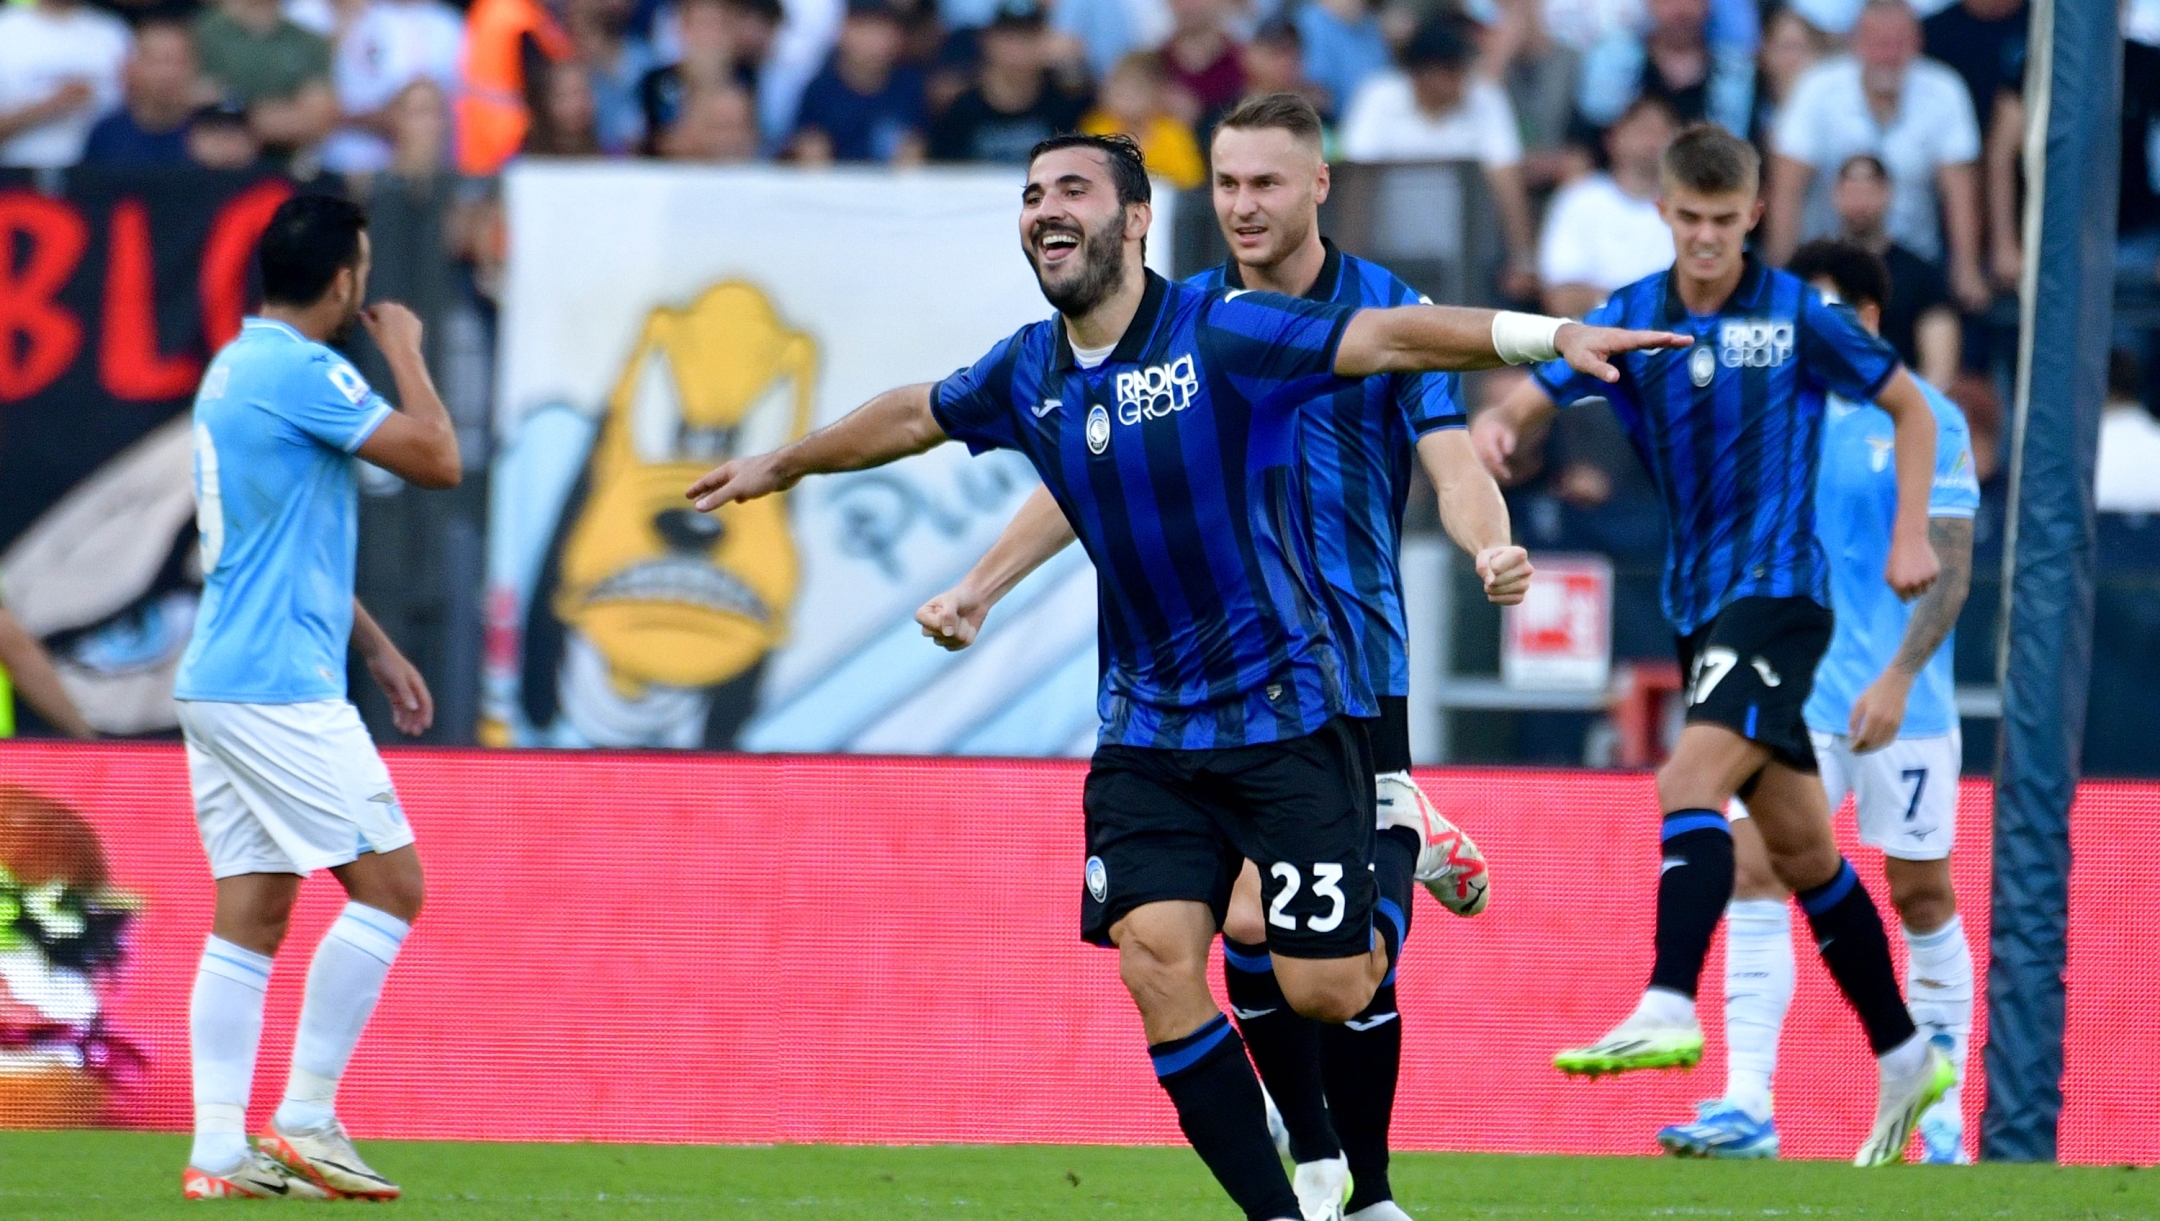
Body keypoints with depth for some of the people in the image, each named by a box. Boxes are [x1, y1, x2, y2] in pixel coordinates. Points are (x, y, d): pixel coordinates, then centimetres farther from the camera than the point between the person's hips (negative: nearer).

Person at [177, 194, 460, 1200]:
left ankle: (218, 1148, 1)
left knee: (249, 917, 6)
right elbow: (438, 460, -13)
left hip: (220, 685, 10)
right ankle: (305, 1118, -4)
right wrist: (405, 352, 2)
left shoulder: (235, 370, 17)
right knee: (389, 884, -4)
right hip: (280, 690, -10)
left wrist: (375, 648, 28)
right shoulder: (301, 372, -14)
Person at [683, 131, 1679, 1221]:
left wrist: (1549, 337, -33)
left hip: (1285, 710, -5)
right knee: (1156, 959, -13)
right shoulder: (1026, 375, 5)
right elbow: (912, 416, 25)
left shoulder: (1220, 332, -13)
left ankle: (1396, 911, 31)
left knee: (1320, 991, -6)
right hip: (1146, 730, 5)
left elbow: (1389, 337, -21)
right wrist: (780, 466, 40)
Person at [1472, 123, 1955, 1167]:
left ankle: (1669, 1011, -34)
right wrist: (1495, 427, -28)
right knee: (1799, 846, 12)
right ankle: (1904, 1058, 22)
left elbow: (1909, 407, 7)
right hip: (1697, 604, 6)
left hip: (1778, 590, -6)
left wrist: (1910, 534, -3)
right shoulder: (1631, 319, 5)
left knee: (1690, 782, -25)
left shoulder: (1796, 315, -5)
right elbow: (1533, 396, -4)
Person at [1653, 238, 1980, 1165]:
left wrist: (1896, 678, -20)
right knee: (1752, 873, -11)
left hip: (1901, 706, -4)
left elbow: (1949, 568, -11)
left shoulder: (1925, 419, -7)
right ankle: (1747, 1107, -15)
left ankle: (1943, 1116, 18)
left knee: (1921, 897, 5)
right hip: (1793, 696, 4)